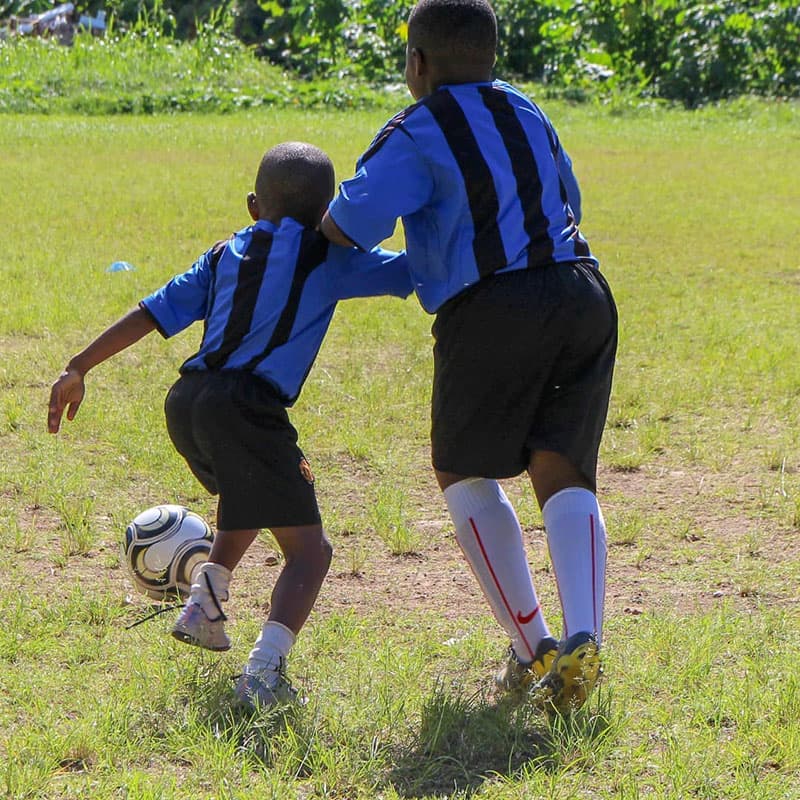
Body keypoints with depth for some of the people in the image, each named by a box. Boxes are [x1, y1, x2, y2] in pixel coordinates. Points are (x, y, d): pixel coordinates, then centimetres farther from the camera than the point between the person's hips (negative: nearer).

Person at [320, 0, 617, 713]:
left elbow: (352, 222, -13)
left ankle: (532, 648, 7)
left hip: (492, 310, -5)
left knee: (465, 475, 14)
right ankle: (582, 639, -18)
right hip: (584, 293, 5)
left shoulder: (417, 136, -2)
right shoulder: (527, 113, 19)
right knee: (563, 475, 5)